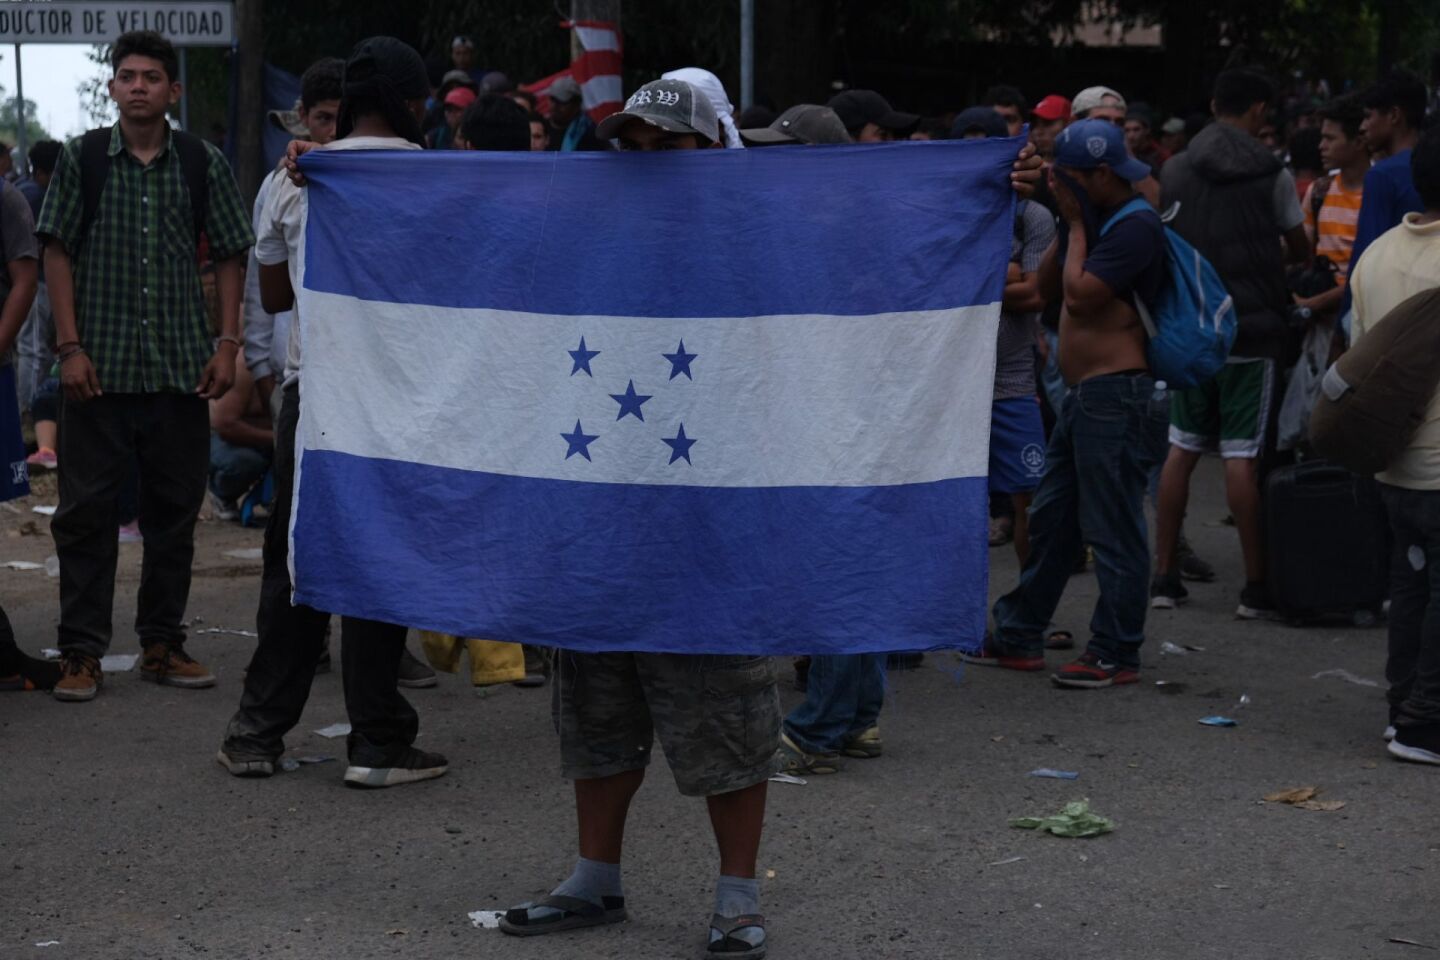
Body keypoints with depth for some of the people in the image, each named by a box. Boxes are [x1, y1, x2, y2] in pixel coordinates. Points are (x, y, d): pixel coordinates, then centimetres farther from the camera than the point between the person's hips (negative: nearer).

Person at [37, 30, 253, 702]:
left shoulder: (203, 163, 5)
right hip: (100, 366, -1)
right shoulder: (82, 158, 2)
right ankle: (81, 652, 7)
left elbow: (230, 256, 9)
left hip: (181, 368, 2)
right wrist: (70, 348, -7)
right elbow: (57, 252, 1)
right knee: (86, 510, 0)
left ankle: (162, 644, 18)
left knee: (175, 508, 7)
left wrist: (227, 344, -1)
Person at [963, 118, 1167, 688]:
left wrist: (1076, 225, -9)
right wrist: (1069, 226, 6)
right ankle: (1019, 637, 25)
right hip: (1084, 394, 11)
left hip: (1116, 396, -10)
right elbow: (1046, 288, 15)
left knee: (1112, 529, -4)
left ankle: (1115, 654, 4)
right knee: (1051, 518, 16)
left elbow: (1079, 296, -20)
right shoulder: (1096, 219, 16)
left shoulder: (1134, 226, -15)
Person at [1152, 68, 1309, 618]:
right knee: (1241, 457, -4)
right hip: (1251, 326, -4)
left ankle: (1164, 577, 12)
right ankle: (1256, 587, 0)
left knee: (1182, 449, 10)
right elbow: (1299, 249, 5)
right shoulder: (1271, 174, -6)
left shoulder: (1174, 172, 5)